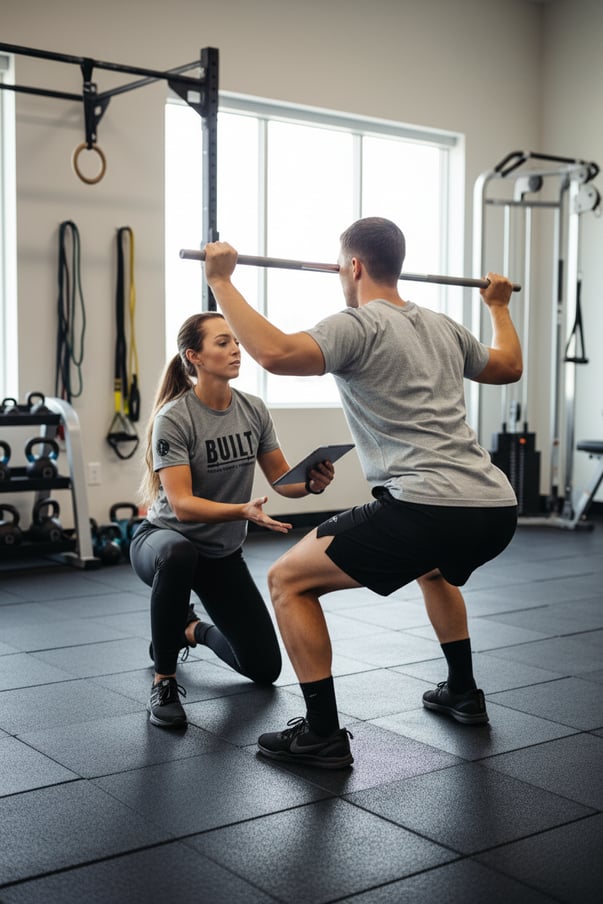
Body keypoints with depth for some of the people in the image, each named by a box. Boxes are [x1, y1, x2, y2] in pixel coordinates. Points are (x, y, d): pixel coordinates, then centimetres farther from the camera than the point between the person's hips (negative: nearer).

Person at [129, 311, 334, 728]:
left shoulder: (253, 409, -6)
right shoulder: (173, 418, -23)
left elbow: (282, 478, -4)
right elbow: (181, 505, -29)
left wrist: (312, 482, -27)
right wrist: (244, 511, -45)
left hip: (223, 552, 5)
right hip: (164, 539, -5)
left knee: (265, 668, 3)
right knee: (179, 556, -45)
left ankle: (194, 630, 34)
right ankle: (164, 681, -23)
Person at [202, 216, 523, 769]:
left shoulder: (358, 325, -2)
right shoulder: (443, 328, 22)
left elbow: (276, 353, -20)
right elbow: (508, 367, 39)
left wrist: (221, 281, -9)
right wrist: (499, 305, 56)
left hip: (430, 509, -9)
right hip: (497, 510, 9)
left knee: (289, 580, 4)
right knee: (433, 567, 44)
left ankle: (323, 734, 6)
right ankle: (463, 694, 48)